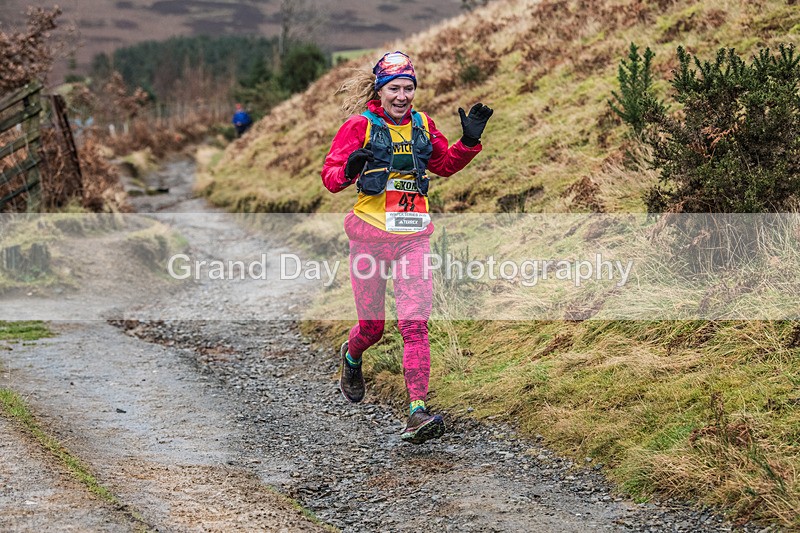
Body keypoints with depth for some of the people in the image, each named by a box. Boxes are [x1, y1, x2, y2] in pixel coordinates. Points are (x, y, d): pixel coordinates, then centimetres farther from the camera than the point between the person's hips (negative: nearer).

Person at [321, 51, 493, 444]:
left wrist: (469, 141, 5)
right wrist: (348, 171, -31)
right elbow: (330, 176, -8)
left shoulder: (422, 125, 9)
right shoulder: (359, 127, -4)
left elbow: (445, 164, 22)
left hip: (413, 237, 2)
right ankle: (351, 356, 46)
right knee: (372, 326, 8)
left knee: (415, 324, -11)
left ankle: (417, 413, -14)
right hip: (370, 234, -2)